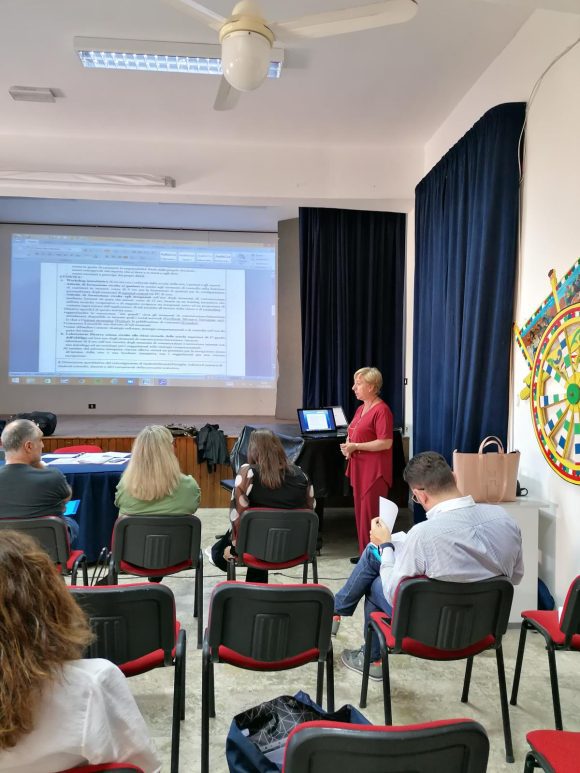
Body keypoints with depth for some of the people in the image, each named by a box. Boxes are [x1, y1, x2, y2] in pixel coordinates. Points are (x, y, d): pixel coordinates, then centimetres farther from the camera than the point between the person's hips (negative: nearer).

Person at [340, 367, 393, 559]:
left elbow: (386, 443, -20)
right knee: (360, 512, 12)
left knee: (371, 514, -5)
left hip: (374, 471, -9)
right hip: (359, 468, 9)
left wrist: (355, 447, -17)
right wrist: (348, 445, 4)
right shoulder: (360, 409, 14)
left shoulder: (382, 410, -13)